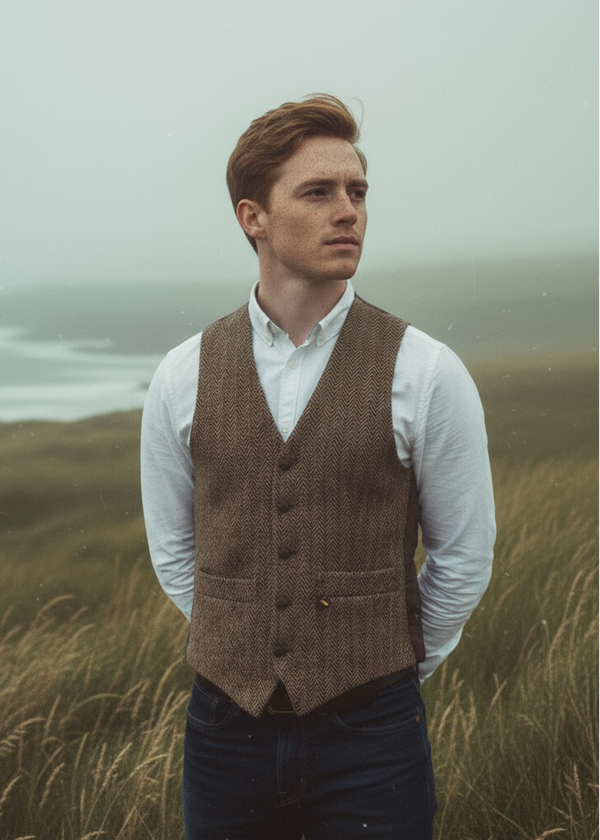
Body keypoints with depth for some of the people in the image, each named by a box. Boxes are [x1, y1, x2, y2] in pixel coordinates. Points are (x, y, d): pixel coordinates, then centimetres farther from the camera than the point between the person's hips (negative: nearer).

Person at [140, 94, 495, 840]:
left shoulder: (426, 373, -8)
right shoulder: (182, 378, -1)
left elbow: (463, 557, 1)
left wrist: (395, 671, 10)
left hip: (370, 739, -2)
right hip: (225, 729, 2)